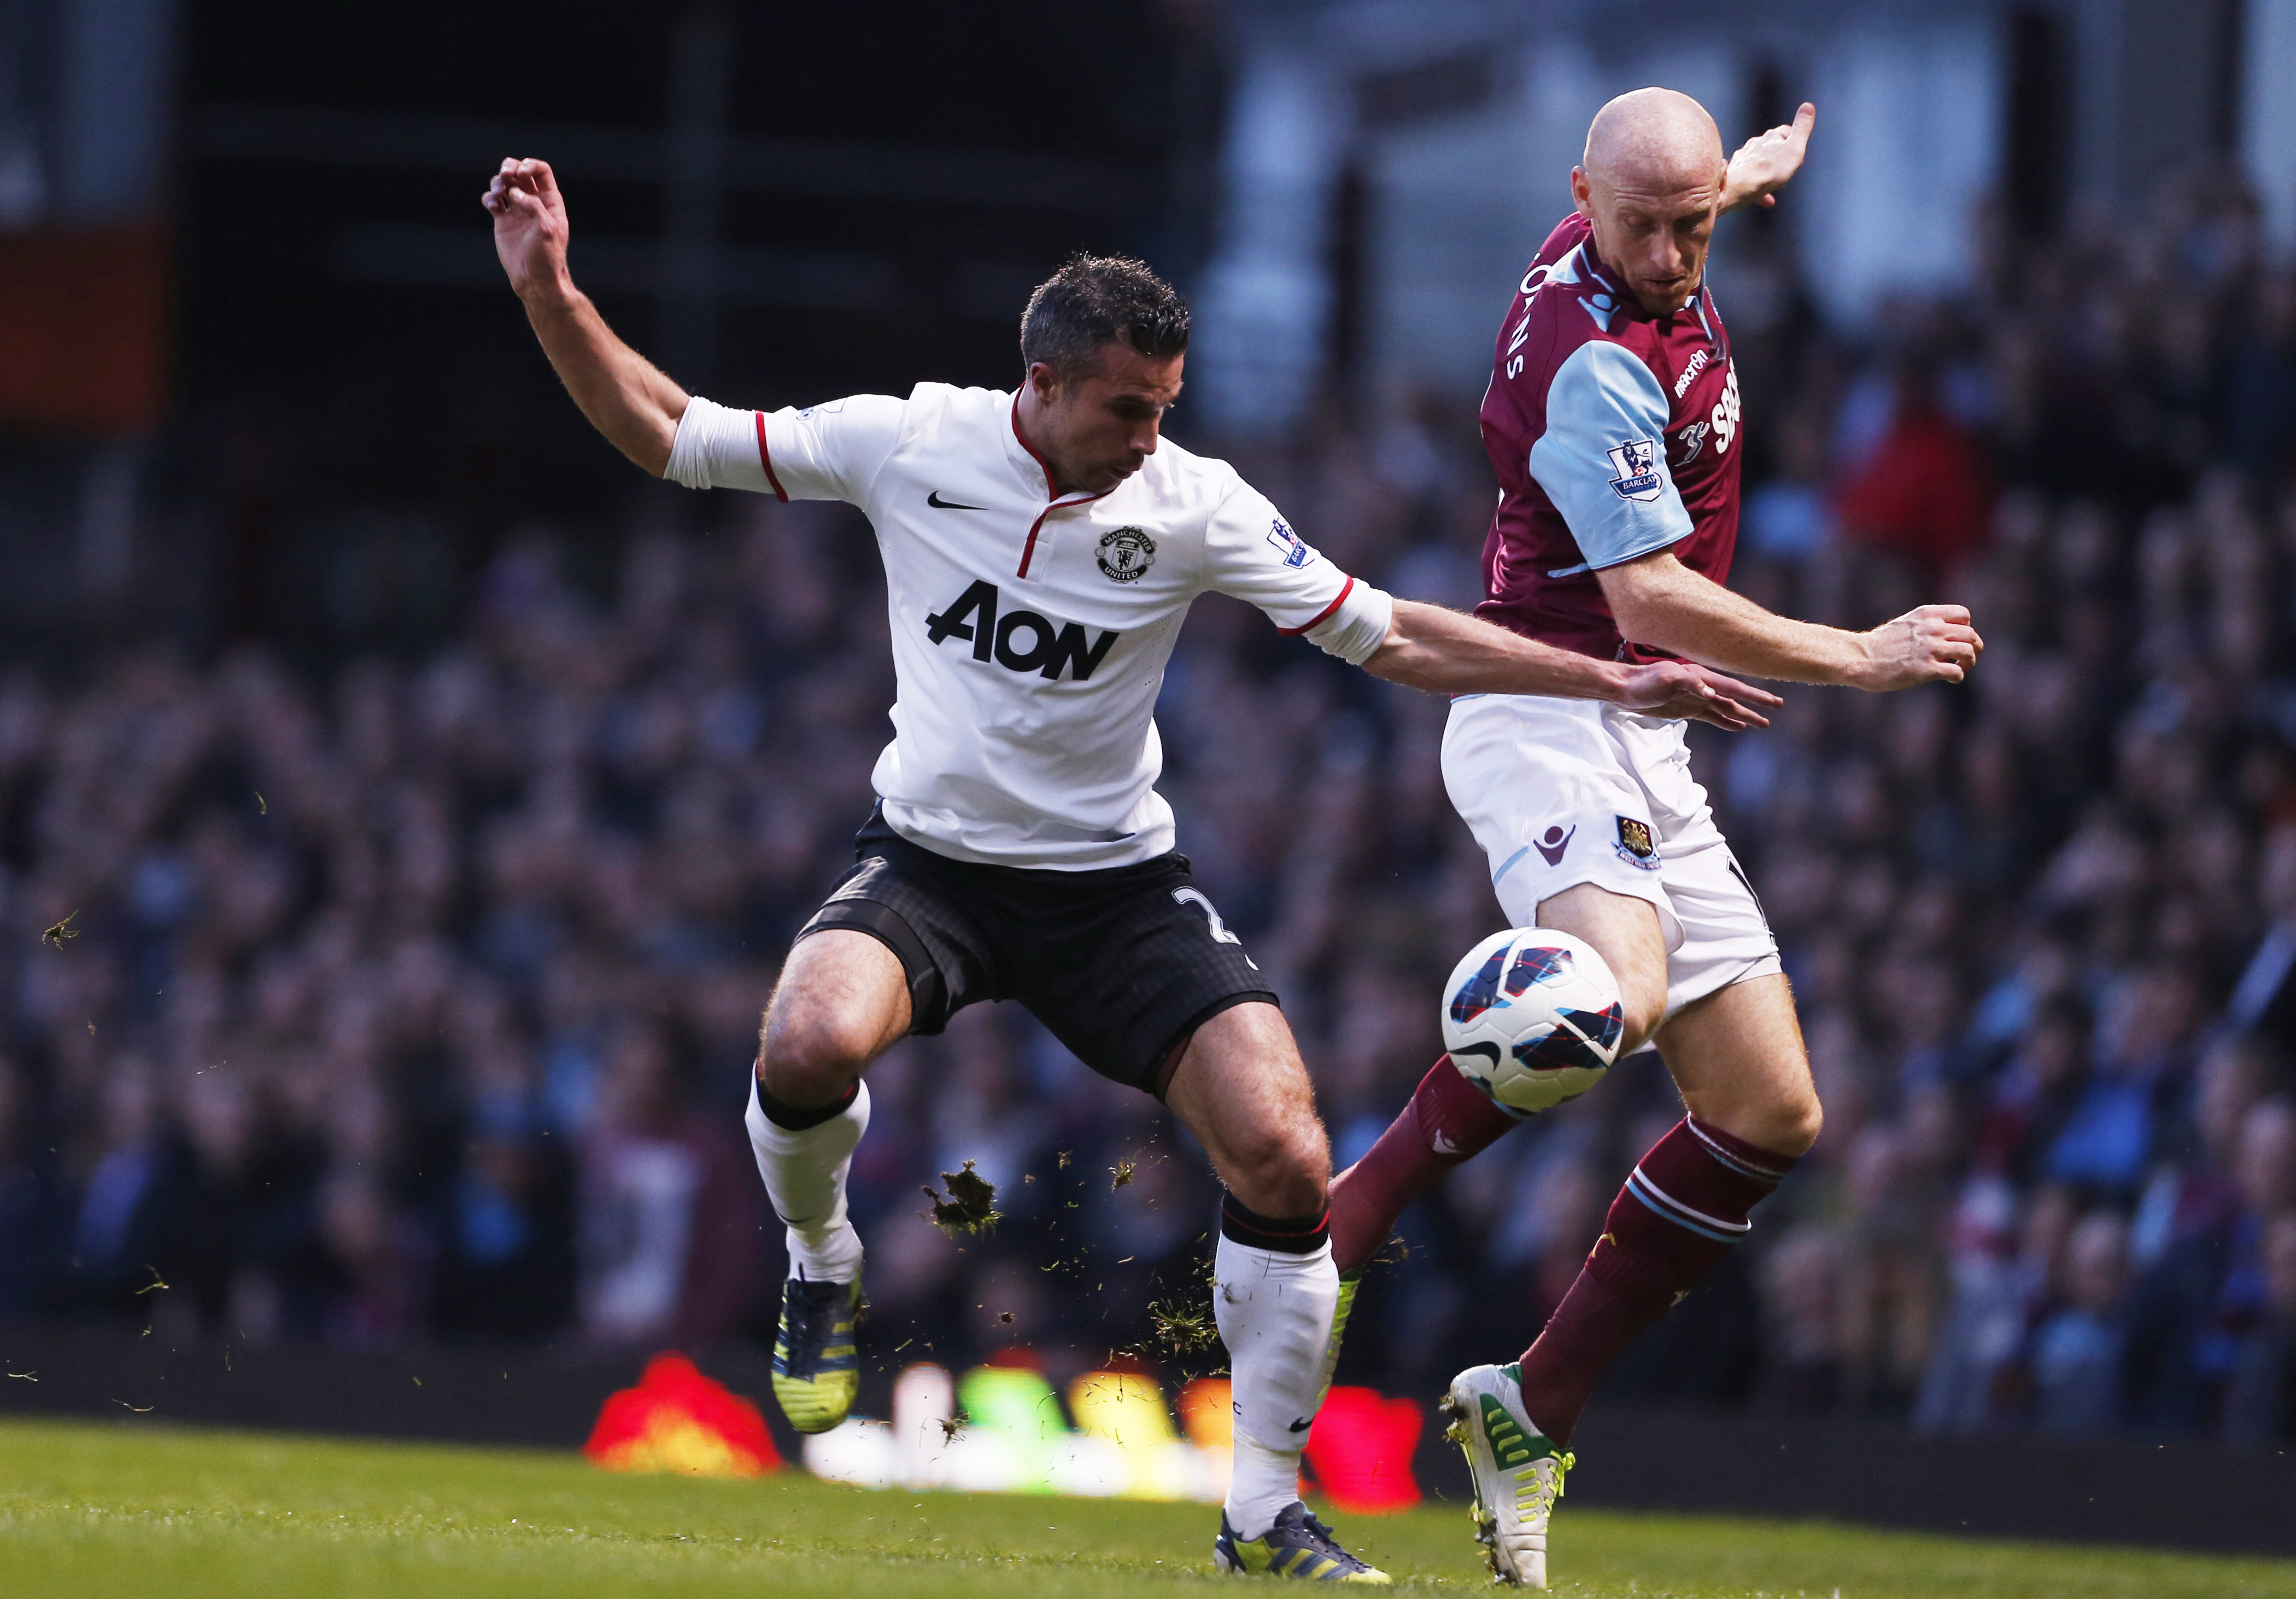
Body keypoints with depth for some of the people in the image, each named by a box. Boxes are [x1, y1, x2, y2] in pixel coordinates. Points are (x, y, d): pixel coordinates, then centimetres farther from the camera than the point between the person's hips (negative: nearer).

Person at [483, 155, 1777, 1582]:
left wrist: (1612, 682, -9)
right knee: (812, 1040, -34)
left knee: (1284, 1157, -17)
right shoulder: (908, 444, -10)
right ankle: (822, 1263, 1)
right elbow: (670, 433, 0)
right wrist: (551, 294, -12)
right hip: (931, 865, -1)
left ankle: (1265, 1513, -1)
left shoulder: (1192, 506, -10)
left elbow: (1391, 636, -3)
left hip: (1118, 884, 1)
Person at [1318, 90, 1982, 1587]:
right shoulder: (1595, 363, -20)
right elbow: (1652, 599, -22)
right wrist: (1862, 659, -14)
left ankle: (1533, 1410, 5)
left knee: (1771, 1111, 3)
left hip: (1645, 749, 10)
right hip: (1551, 720, -10)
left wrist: (1750, 173, 53)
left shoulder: (1649, 268, 8)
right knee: (1612, 994, -37)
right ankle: (1346, 1217, -18)